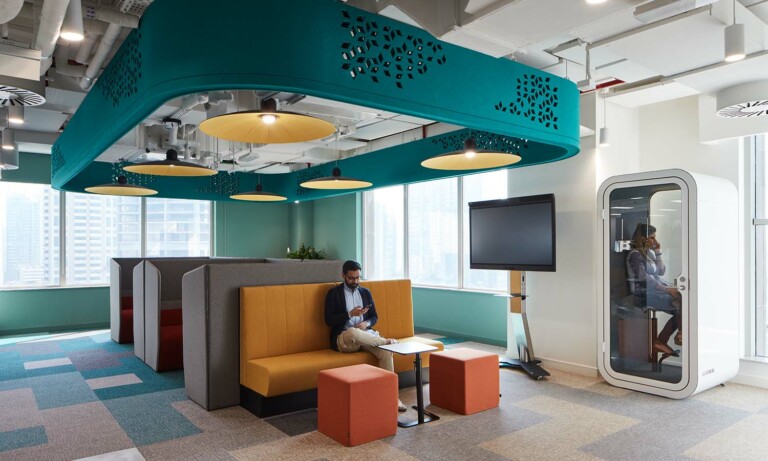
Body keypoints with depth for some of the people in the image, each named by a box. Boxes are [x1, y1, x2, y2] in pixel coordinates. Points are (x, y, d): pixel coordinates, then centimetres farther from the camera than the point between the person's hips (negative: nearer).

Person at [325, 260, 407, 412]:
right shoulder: (334, 293, 4)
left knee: (385, 351, -27)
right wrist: (350, 314, -17)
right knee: (353, 332, -41)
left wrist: (366, 323, -7)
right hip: (343, 339, -4)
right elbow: (329, 320, -5)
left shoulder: (366, 292, 16)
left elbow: (374, 317, 16)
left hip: (365, 335, 4)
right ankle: (385, 340, -19)